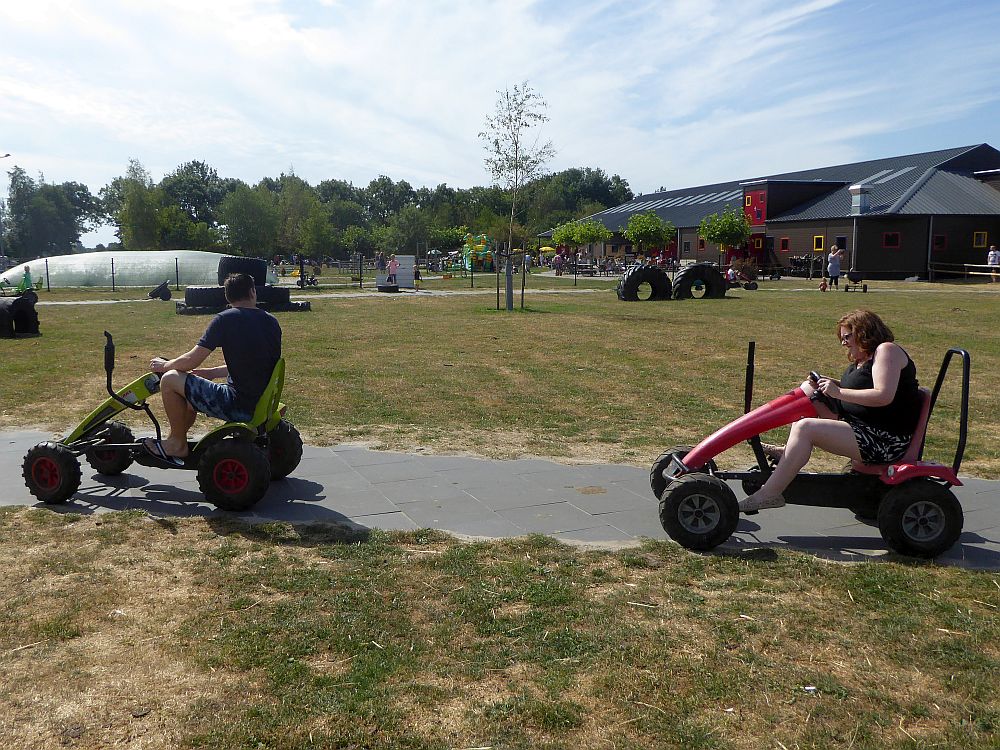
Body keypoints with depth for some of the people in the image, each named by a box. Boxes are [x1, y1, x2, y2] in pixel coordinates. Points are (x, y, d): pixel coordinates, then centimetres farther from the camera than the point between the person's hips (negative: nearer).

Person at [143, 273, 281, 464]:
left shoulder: (225, 319, -12)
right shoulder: (271, 321, 7)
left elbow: (191, 361, -9)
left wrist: (165, 365, 11)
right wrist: (211, 372, 23)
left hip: (240, 405, -8)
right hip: (263, 403, 8)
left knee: (170, 379, 3)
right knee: (191, 386, 26)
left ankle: (177, 445, 15)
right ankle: (177, 438, 36)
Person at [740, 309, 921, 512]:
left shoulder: (887, 350, -11)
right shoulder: (863, 359, 17)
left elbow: (884, 396, -23)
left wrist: (839, 392, -20)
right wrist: (835, 385, 4)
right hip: (861, 426, 11)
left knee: (805, 427, -27)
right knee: (808, 389, 11)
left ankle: (769, 494, -29)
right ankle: (789, 452, 4)